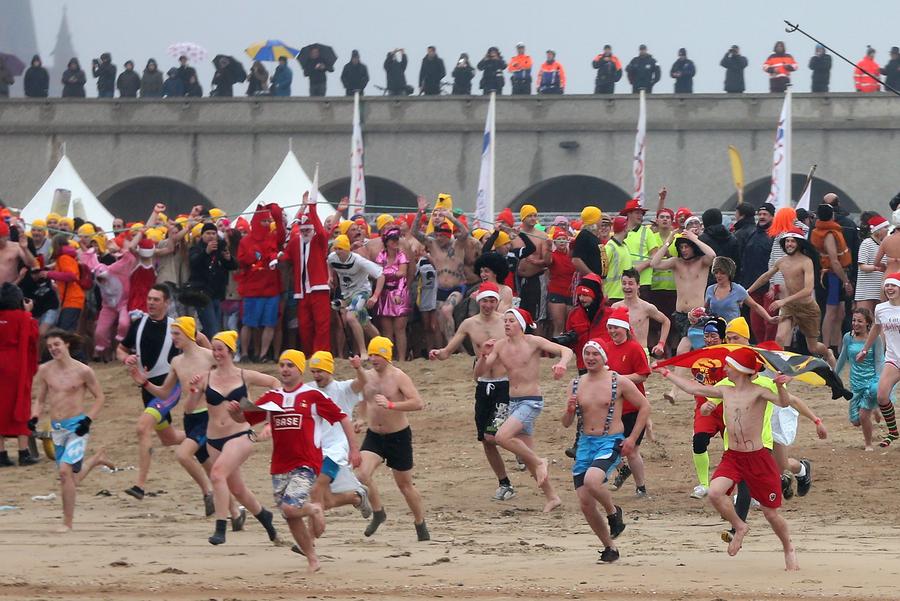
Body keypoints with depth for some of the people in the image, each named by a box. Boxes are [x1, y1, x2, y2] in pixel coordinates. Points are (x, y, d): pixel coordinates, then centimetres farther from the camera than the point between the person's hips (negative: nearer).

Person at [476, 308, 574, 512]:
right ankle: (551, 497, 20)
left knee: (502, 436, -26)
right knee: (526, 455, 10)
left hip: (531, 401, -7)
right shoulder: (500, 346, 6)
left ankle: (539, 462, -6)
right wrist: (483, 356, -16)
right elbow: (479, 373, 4)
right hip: (513, 402, 7)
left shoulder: (533, 342, -9)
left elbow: (566, 351, -14)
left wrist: (562, 363, -37)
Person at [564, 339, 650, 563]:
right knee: (585, 503, -1)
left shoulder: (618, 382, -4)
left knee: (592, 481, -32)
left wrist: (633, 438, -5)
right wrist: (570, 411, -10)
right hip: (586, 443, 5)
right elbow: (566, 423, 13)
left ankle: (613, 512, -1)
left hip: (611, 443, -5)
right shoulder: (578, 384, 9)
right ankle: (609, 548, 16)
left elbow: (644, 407, 3)